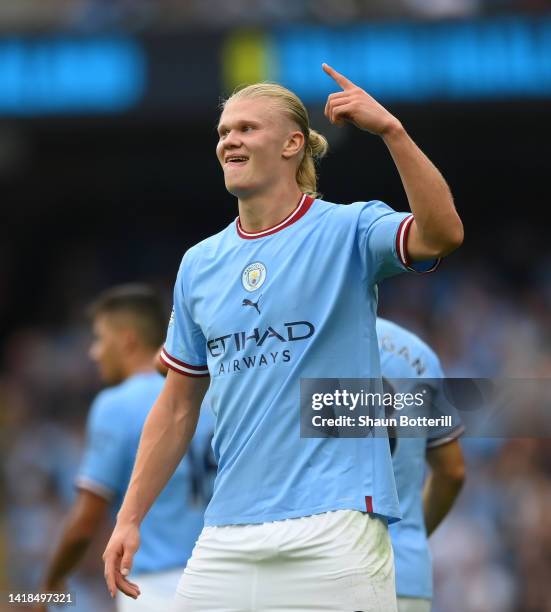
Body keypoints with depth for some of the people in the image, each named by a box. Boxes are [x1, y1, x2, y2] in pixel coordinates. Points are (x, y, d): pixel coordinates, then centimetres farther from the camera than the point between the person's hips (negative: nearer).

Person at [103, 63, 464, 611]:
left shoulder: (346, 231, -1)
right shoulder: (199, 265, 14)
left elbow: (442, 234, -21)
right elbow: (177, 408, 18)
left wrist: (390, 130, -29)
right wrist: (129, 519, 13)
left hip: (334, 528, -5)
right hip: (227, 538, 5)